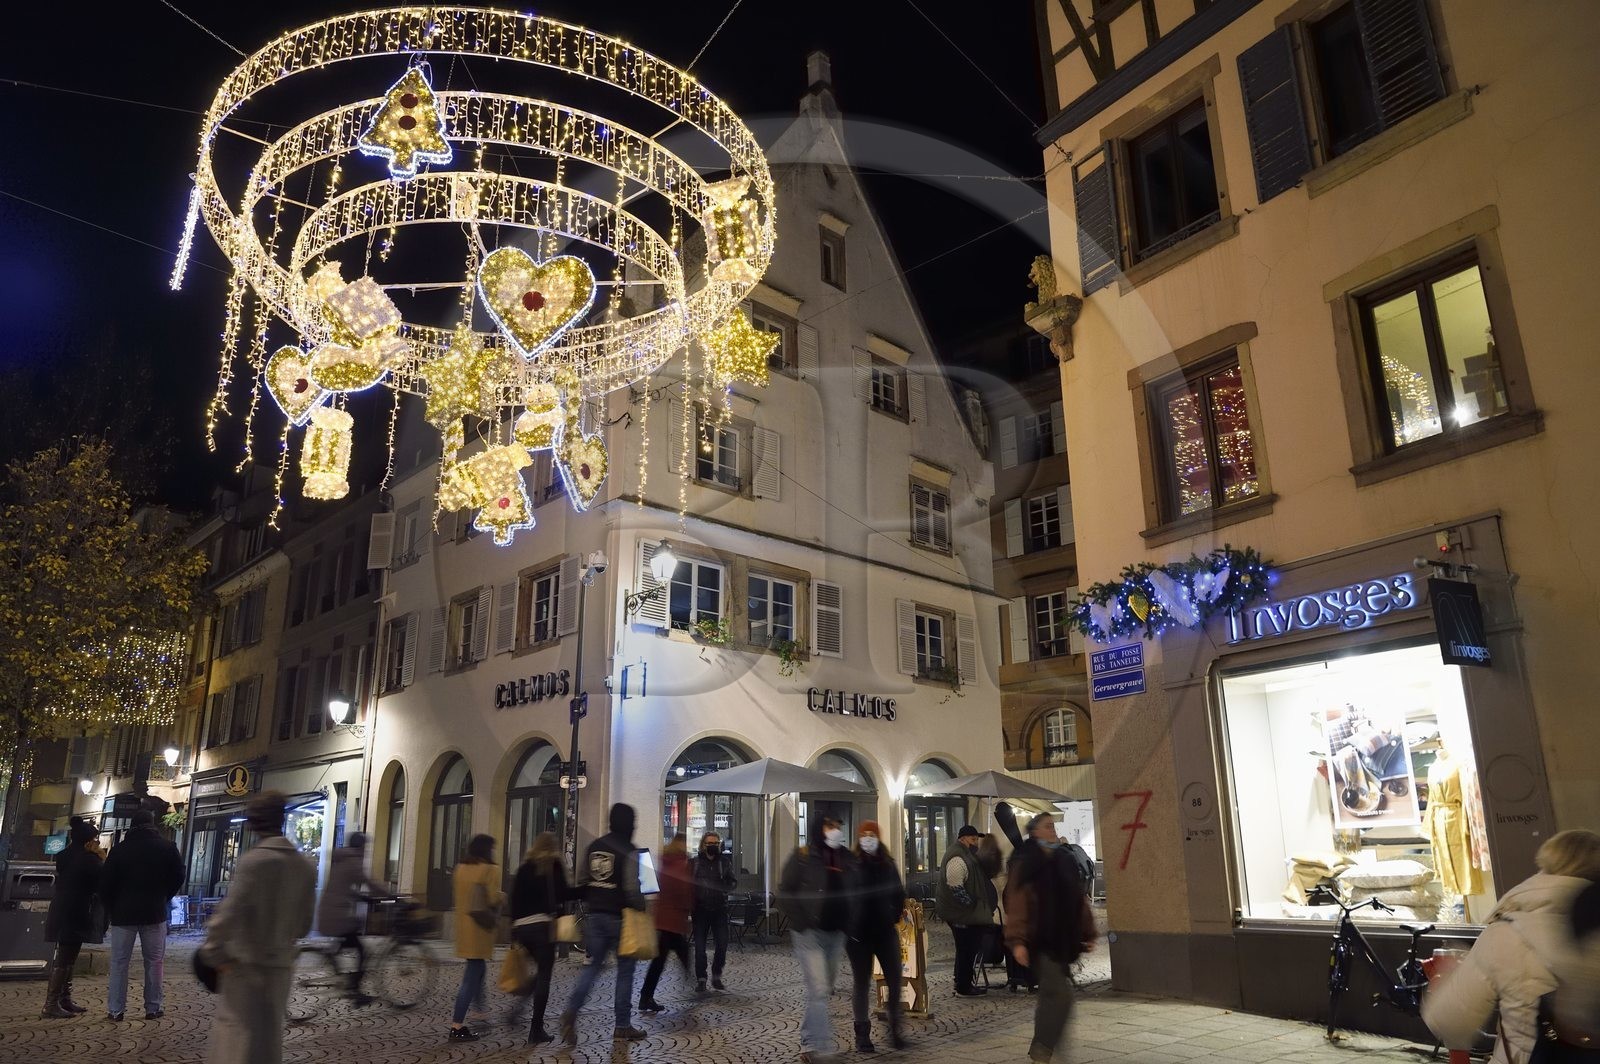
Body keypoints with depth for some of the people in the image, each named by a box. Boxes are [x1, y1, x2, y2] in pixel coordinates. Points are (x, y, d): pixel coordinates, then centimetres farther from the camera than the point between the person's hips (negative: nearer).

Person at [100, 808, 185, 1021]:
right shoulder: (167, 848, 0)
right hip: (155, 914, 0)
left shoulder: (119, 850, -1)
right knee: (154, 961, 6)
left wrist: (110, 909, 10)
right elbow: (178, 877, 3)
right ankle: (153, 1008, 8)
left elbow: (105, 883, -2)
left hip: (123, 914, 0)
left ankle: (115, 1010, 5)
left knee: (119, 962, 7)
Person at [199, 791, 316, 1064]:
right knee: (269, 1036, 18)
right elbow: (304, 925, 7)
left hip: (246, 964, -5)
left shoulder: (254, 860, -16)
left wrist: (213, 951, -8)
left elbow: (228, 914, -21)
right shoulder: (306, 866, 2)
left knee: (238, 1037, 2)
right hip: (281, 964, 6)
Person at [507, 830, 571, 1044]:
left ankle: (519, 1006, 4)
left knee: (541, 971, 21)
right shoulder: (553, 865, 0)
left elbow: (515, 897, 12)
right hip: (543, 924, -6)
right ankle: (536, 1030, -1)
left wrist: (514, 926, 17)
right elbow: (562, 894, -7)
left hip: (521, 925, 6)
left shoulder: (524, 868, 13)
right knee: (544, 975, 0)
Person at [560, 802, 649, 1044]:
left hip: (595, 916, 5)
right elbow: (632, 889, -15)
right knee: (625, 970, 7)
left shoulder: (593, 847, 7)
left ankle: (571, 1011, -11)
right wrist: (641, 908, 2)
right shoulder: (627, 851, -11)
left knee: (591, 967, 10)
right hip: (619, 917, -5)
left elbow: (583, 881, 12)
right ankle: (623, 1026, 12)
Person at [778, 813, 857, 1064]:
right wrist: (799, 922, -14)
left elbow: (854, 895, 16)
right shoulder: (802, 857, -6)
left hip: (836, 933, 6)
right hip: (809, 933, -5)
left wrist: (849, 923, 4)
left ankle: (809, 1042, 29)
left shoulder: (847, 860, 9)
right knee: (818, 990, -10)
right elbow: (785, 892, -6)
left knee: (825, 989, 13)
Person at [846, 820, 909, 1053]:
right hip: (858, 933, -3)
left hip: (886, 931, 3)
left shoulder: (888, 864, 6)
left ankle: (894, 1029, 14)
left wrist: (895, 919, 6)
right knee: (861, 982, 4)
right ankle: (862, 1034, 11)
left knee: (895, 979, 0)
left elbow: (899, 893, 13)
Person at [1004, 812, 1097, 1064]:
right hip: (1039, 940, -6)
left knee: (1052, 994, 10)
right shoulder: (1024, 864, -8)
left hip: (1063, 940, 6)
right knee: (1060, 994, -13)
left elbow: (1079, 900, 16)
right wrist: (1017, 941, -19)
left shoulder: (1065, 861, 12)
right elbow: (1016, 904, -14)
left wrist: (1087, 933, 13)